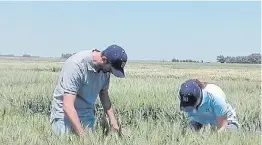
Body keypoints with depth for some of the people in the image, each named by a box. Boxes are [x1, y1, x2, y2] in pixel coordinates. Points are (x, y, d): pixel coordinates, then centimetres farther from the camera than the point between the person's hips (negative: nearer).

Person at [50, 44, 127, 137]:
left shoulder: (105, 68, -6)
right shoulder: (76, 65, -26)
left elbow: (104, 94, 11)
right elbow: (68, 106, -30)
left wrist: (113, 120, 0)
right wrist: (82, 135, -34)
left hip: (87, 116, 6)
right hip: (65, 115, -5)